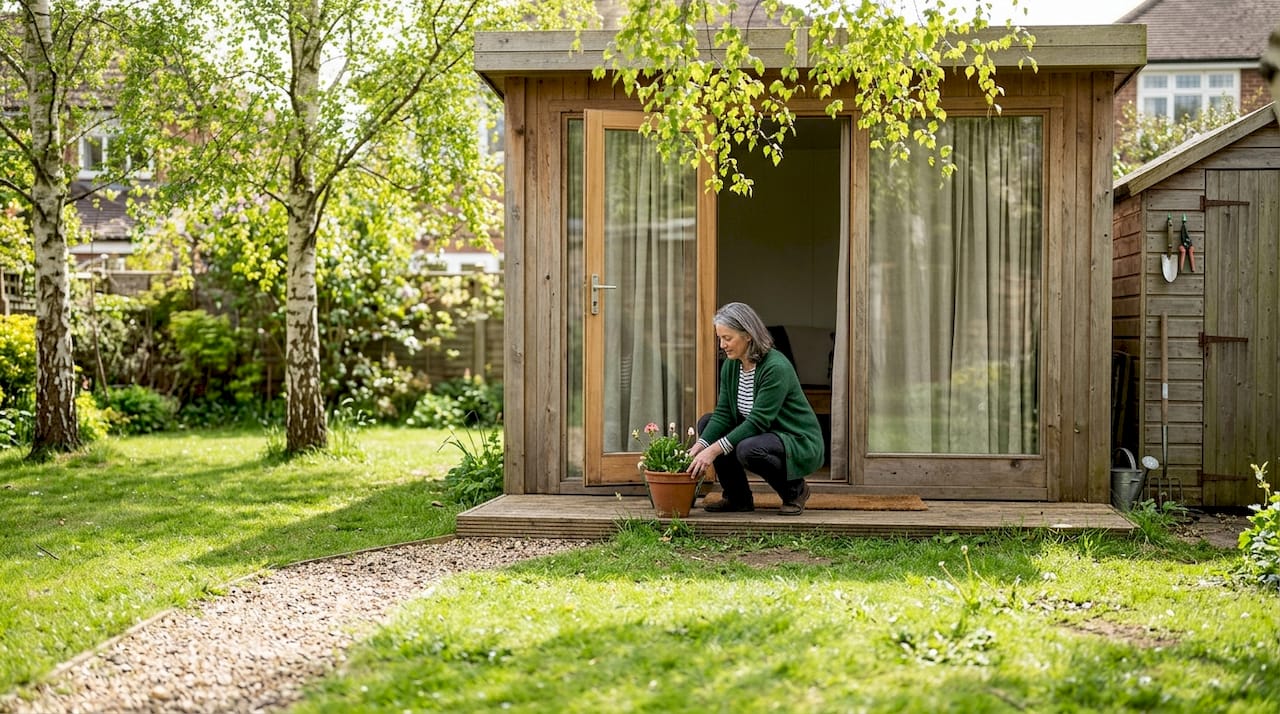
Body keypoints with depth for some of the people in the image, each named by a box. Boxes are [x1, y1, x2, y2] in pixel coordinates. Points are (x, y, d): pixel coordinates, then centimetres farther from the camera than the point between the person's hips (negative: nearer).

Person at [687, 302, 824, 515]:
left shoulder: (776, 367, -26)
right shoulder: (731, 365, -2)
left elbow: (757, 422, -29)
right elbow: (723, 414, -4)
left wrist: (714, 450, -32)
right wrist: (699, 447, -20)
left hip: (800, 444, -8)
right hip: (764, 436, 8)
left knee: (748, 449, -35)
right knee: (706, 423, -3)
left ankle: (795, 490, -6)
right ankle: (737, 498, 4)